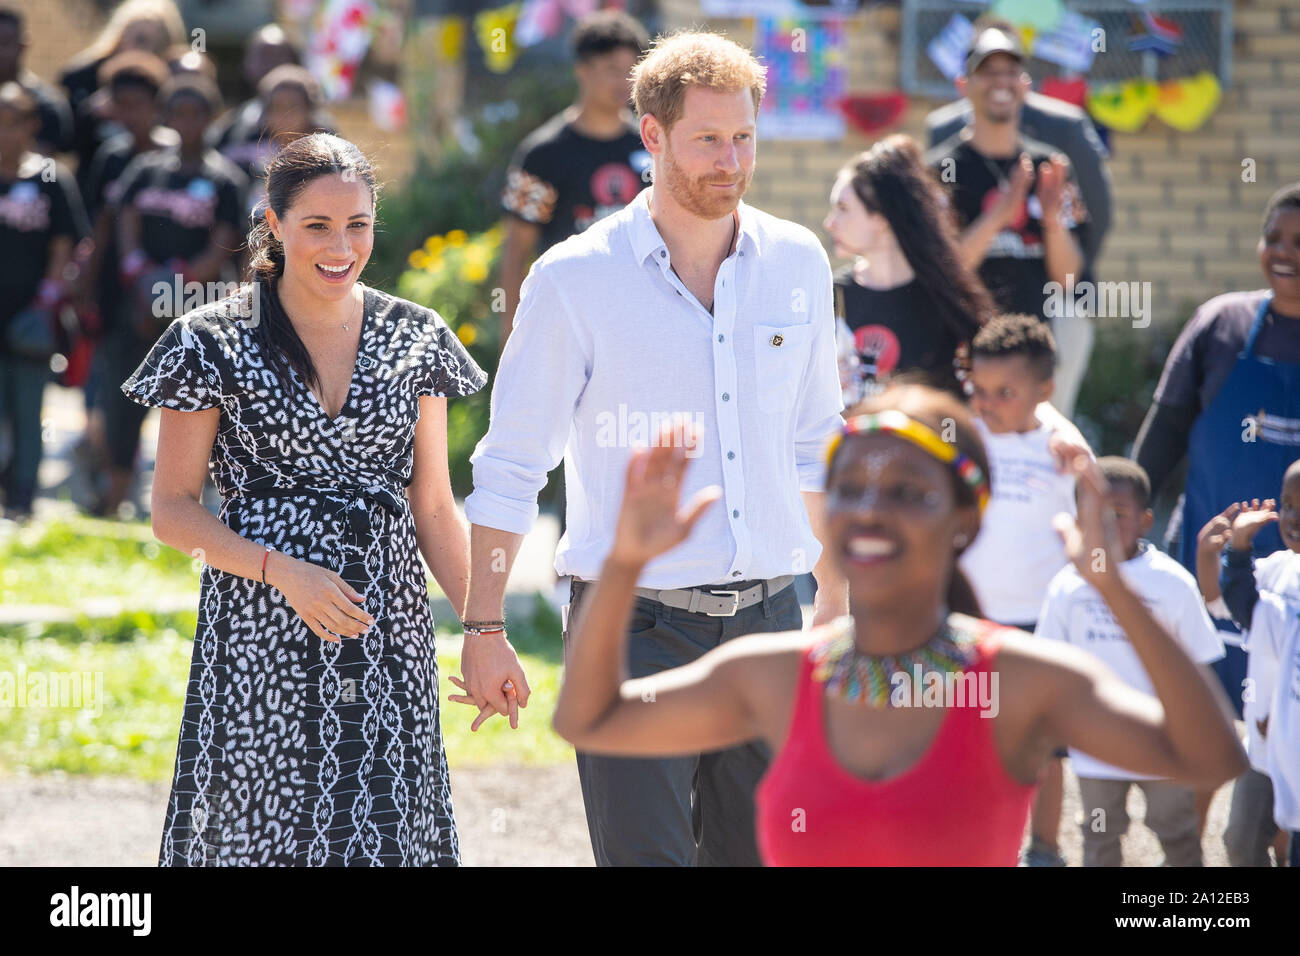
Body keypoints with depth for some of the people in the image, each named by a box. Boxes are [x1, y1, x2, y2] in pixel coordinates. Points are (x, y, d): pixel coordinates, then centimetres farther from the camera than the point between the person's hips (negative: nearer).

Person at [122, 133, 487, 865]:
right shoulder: (217, 343, -1)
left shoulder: (414, 339, 9)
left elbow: (433, 507, 13)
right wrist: (281, 570, -14)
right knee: (257, 834, -5)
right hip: (259, 638, -3)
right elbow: (173, 510, 0)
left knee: (388, 834, -4)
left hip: (388, 634, 3)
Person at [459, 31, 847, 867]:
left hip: (767, 615, 4)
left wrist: (837, 595, 19)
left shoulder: (797, 263, 7)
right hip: (634, 623, -4)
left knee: (763, 852, 6)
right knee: (645, 854, -10)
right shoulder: (577, 279, -5)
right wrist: (484, 628, -5)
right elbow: (510, 466, -2)